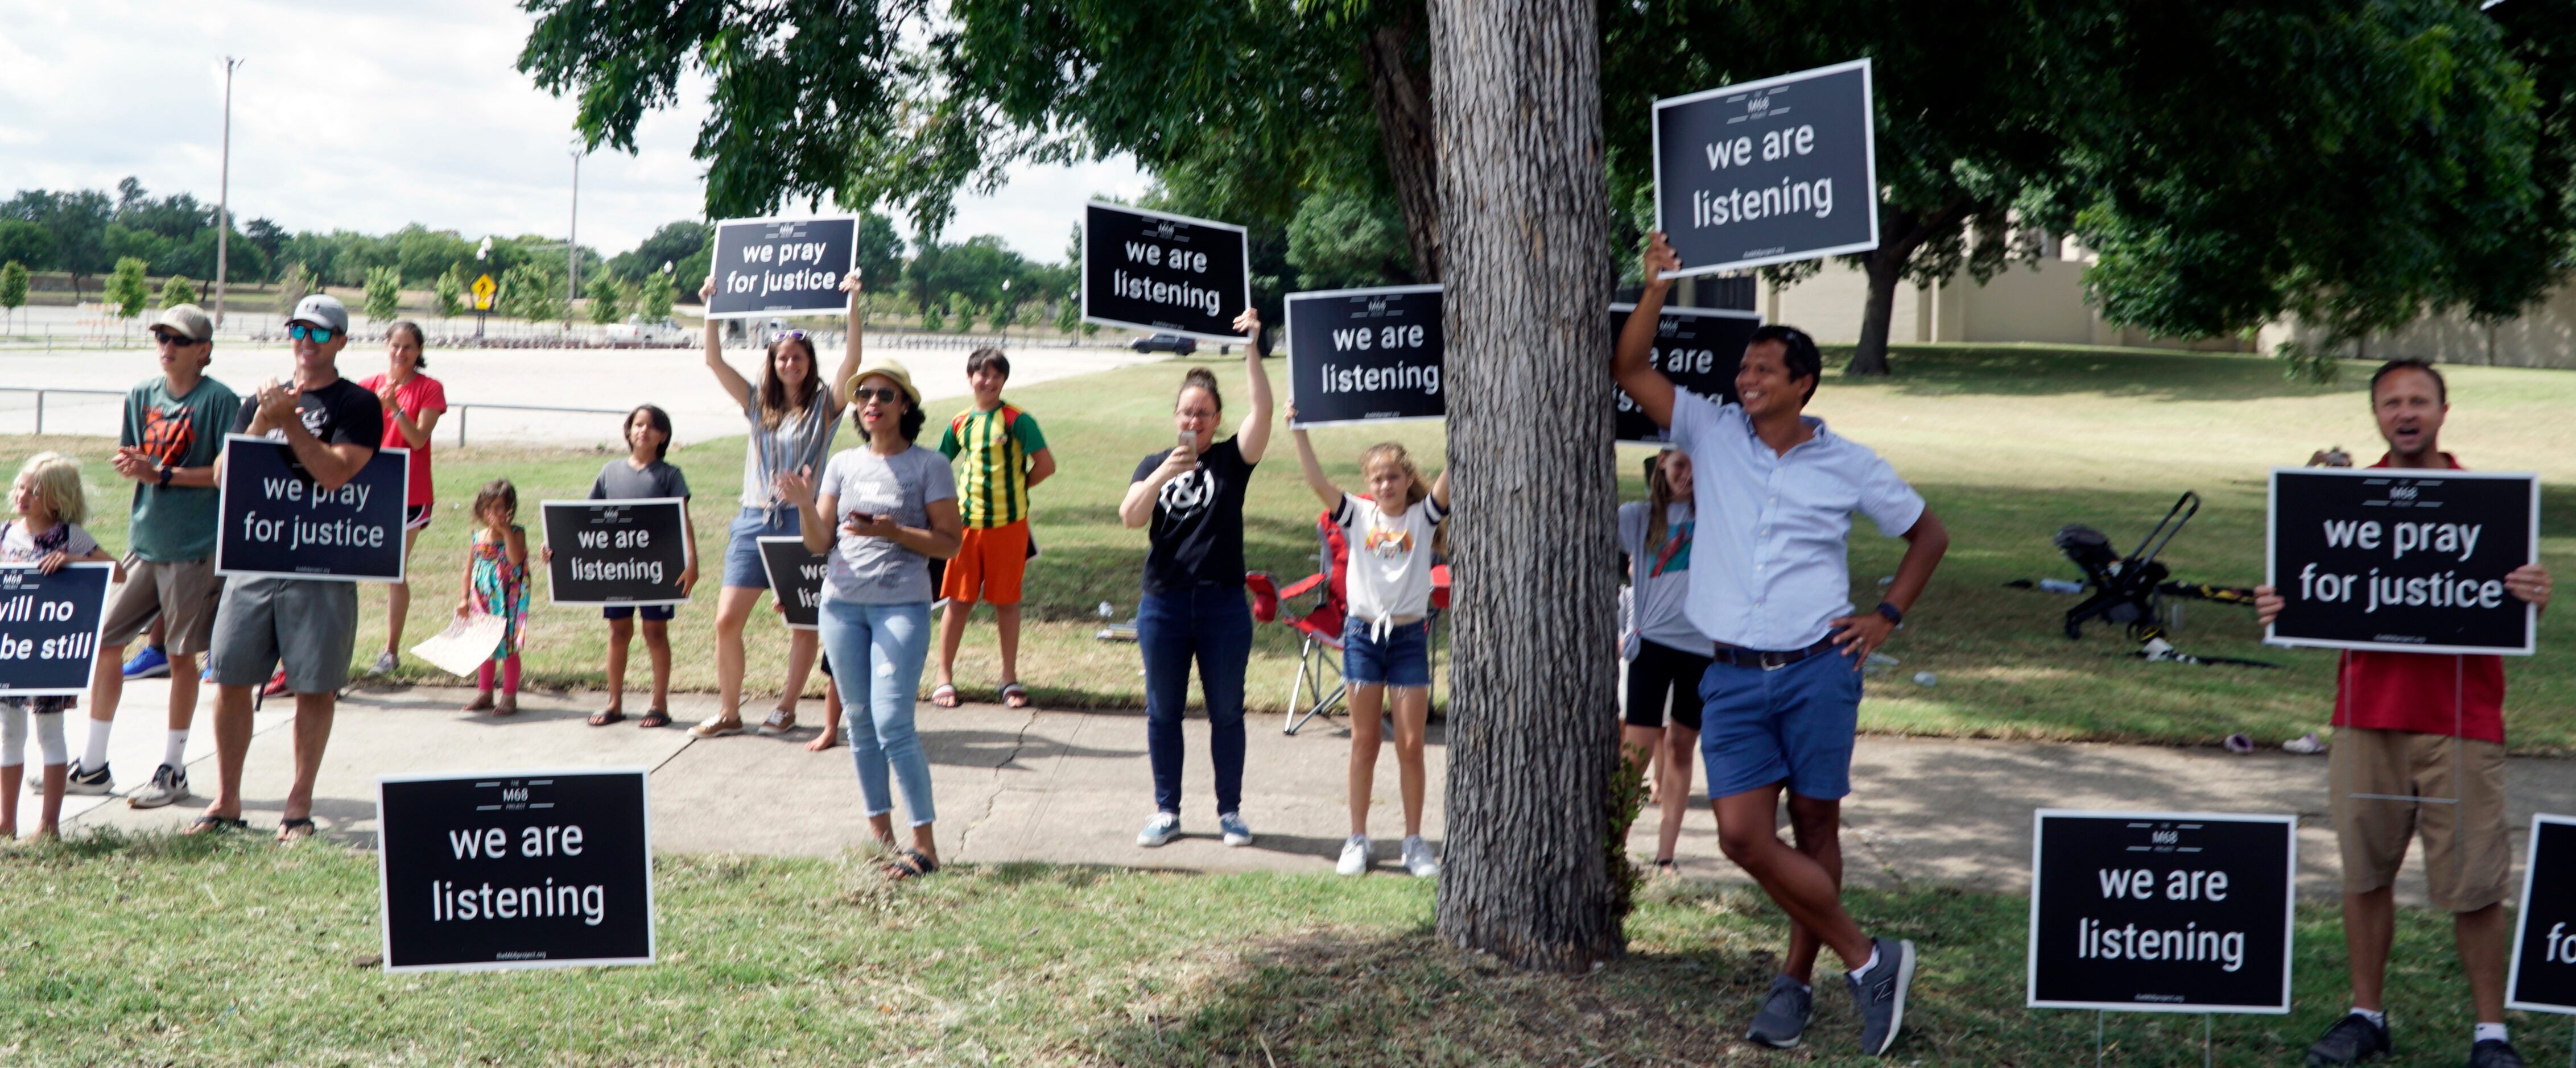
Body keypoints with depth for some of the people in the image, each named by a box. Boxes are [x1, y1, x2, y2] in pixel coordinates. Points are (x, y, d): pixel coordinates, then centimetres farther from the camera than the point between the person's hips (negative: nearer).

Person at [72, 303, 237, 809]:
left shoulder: (219, 400, -8)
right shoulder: (142, 394, 10)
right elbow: (131, 459, 13)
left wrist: (163, 474, -16)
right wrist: (132, 465, -10)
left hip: (194, 549, -6)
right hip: (143, 541, 6)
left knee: (181, 656, 2)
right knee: (104, 642, 6)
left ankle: (173, 768, 15)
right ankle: (93, 765, 18)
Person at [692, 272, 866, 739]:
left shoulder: (825, 404, 3)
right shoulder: (759, 404, 12)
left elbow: (851, 361, -12)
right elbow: (714, 361, 7)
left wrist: (853, 305, -19)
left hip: (803, 522, -3)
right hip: (755, 520, 3)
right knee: (727, 620, -1)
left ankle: (787, 707, 16)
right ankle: (728, 712, 10)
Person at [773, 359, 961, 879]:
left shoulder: (929, 466, -1)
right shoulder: (843, 464, 11)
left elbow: (951, 542, -4)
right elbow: (820, 542, 8)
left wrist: (892, 531, -16)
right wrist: (804, 504, -11)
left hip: (902, 605, -5)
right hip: (842, 603, 5)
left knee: (893, 723, -13)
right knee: (860, 720, 8)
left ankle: (925, 843, -6)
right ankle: (880, 831, 18)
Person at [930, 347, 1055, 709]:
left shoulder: (1017, 420, -4)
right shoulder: (960, 424, 8)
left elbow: (1046, 465, -7)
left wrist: (1013, 489, -1)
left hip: (1008, 523, -2)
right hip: (968, 521, 2)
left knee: (1007, 601, 6)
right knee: (960, 600, 3)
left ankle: (1010, 678, 17)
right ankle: (944, 677, 11)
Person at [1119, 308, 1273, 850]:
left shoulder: (1232, 459, 2)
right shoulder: (1154, 464, 7)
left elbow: (1263, 410, -13)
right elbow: (1130, 517, -9)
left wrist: (1252, 350, -20)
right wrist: (1163, 475, -24)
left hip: (1223, 604, -1)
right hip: (1163, 603, 1)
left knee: (1226, 711, 6)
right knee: (1163, 711, 8)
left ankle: (1230, 810, 17)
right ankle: (1166, 811, 18)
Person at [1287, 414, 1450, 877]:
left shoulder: (1423, 517, 2)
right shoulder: (1358, 515, 3)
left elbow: (1449, 482, -13)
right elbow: (1318, 482, -8)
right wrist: (1299, 431, -16)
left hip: (1410, 636, 0)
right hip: (1363, 634, 0)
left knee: (1411, 745, 2)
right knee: (1364, 743, 6)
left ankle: (1414, 842, 11)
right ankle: (1357, 840, 13)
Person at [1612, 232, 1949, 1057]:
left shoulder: (1848, 465, 3)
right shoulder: (1713, 434, 6)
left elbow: (1929, 536, 15)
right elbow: (1629, 370, 1)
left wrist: (1887, 617, 6)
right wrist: (1657, 289, -9)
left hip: (1817, 671, -2)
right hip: (1732, 677, 2)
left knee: (1815, 827, 4)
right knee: (1743, 836, -7)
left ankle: (1796, 981, 18)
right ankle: (1866, 959, 5)